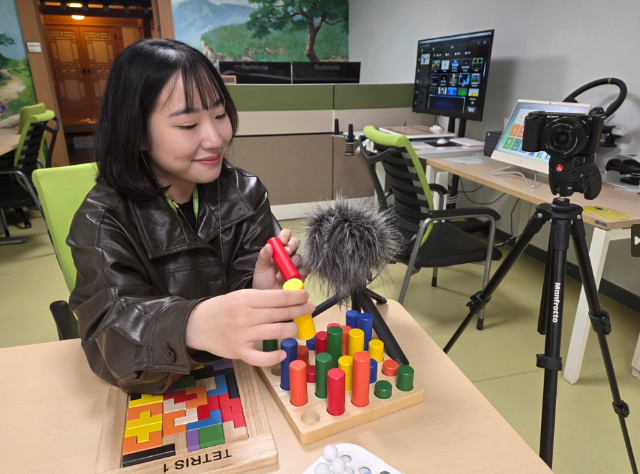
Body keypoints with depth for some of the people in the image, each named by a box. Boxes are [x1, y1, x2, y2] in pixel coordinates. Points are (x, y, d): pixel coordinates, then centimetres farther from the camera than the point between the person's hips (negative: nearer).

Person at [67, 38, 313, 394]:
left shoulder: (245, 194, -3)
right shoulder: (101, 222, -11)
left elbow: (242, 285, -7)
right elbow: (110, 330, -25)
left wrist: (263, 293, -31)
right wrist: (193, 326, -46)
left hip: (241, 379, 3)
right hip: (158, 401, -2)